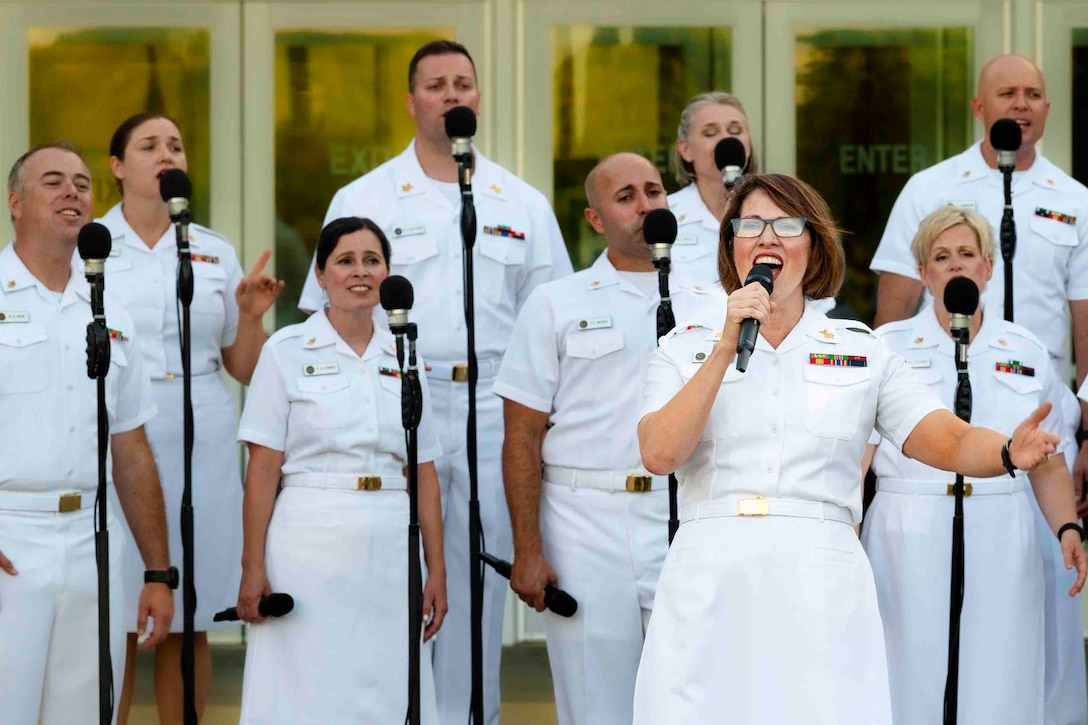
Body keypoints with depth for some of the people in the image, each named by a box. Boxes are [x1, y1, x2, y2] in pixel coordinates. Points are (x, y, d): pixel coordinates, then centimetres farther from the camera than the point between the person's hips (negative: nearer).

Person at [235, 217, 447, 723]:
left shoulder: (404, 358, 11)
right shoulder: (287, 351, 1)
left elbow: (424, 475, 12)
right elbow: (263, 469, -3)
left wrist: (437, 569, 6)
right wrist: (253, 568, -9)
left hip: (391, 549, 4)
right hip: (311, 545, -3)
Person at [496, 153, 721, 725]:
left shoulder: (708, 306, 12)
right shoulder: (556, 304, 6)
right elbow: (522, 436, 2)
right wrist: (527, 552, -6)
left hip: (687, 524, 2)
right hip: (586, 525, -1)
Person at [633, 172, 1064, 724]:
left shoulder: (863, 352, 13)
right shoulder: (685, 349, 12)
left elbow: (949, 441, 1)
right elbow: (659, 454, -5)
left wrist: (1011, 451, -21)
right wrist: (728, 348, -8)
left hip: (821, 591, 0)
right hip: (708, 578, 0)